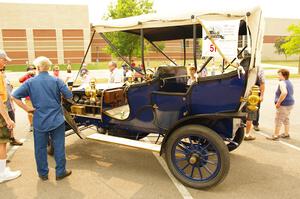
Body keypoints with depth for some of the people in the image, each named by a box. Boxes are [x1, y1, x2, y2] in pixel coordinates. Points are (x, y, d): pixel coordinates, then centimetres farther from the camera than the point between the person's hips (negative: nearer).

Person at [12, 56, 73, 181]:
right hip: (56, 120, -1)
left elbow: (15, 96, -6)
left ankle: (43, 173, 27)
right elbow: (69, 96, -8)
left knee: (40, 148, 15)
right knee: (59, 147, 9)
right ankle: (60, 172, 18)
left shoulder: (30, 82, -3)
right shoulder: (56, 80, -7)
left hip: (39, 121, 1)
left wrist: (27, 109, 0)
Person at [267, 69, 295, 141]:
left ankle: (276, 135, 5)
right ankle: (286, 134, 30)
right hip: (290, 103, 10)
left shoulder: (282, 83, -18)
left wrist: (278, 102, -26)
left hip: (284, 105, -10)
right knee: (286, 119, 20)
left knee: (278, 120, -2)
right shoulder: (289, 82, 13)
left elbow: (284, 93, -34)